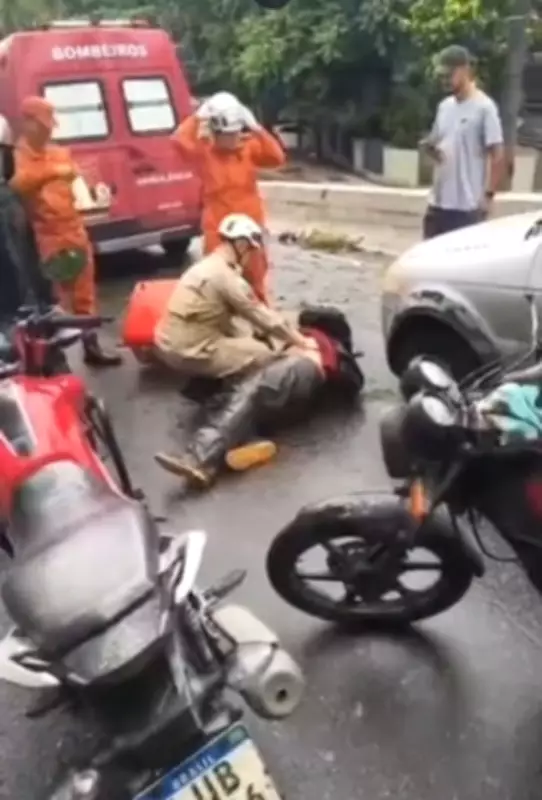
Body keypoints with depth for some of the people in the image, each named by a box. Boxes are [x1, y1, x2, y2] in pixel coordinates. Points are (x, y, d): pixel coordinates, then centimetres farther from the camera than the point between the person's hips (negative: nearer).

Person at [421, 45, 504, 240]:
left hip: (468, 205, -7)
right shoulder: (444, 106, 12)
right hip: (438, 202, 8)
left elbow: (498, 155, -11)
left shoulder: (484, 107, -9)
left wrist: (488, 195, -17)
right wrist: (430, 147, -1)